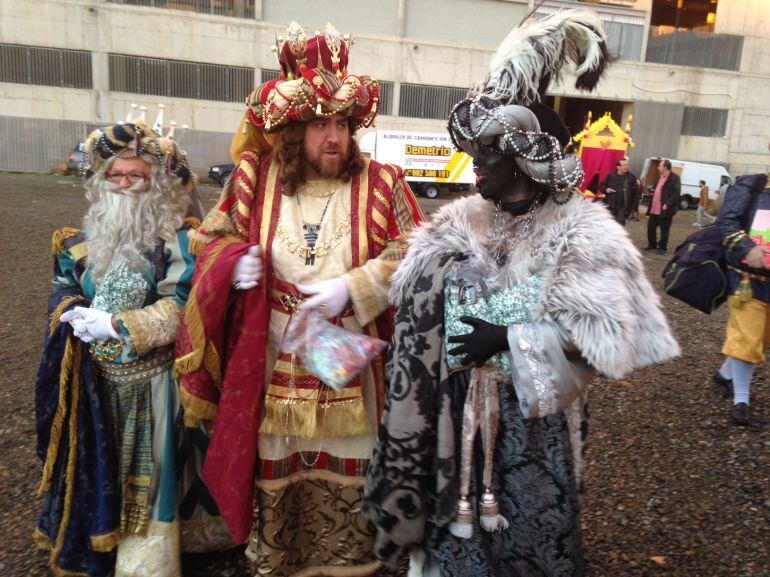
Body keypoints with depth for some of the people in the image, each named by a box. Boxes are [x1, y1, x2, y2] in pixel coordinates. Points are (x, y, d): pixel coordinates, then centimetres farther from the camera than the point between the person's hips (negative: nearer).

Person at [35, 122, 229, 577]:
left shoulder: (178, 240, -7)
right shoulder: (84, 241, 10)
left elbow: (180, 309, -16)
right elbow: (63, 294, 11)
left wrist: (114, 325, -20)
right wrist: (77, 316, -12)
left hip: (150, 380, -4)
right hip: (94, 379, 5)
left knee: (147, 474, 5)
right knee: (97, 470, 16)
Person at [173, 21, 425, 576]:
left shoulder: (381, 183, -4)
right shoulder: (255, 178, 0)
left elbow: (411, 254, -6)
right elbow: (212, 238, 10)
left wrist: (352, 289, -19)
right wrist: (235, 261, -13)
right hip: (274, 369, 2)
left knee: (349, 474, 13)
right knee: (277, 471, 17)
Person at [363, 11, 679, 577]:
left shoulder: (581, 231, -11)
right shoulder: (461, 223, 4)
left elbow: (600, 337, -17)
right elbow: (418, 294, 3)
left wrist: (507, 339, -22)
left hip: (533, 415, -4)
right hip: (461, 406, 4)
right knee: (460, 514, 17)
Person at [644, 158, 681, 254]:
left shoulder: (675, 178, -9)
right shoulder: (660, 177, 16)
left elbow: (676, 193, -16)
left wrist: (667, 204, -22)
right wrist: (650, 207, 13)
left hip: (664, 210, -8)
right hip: (654, 209, 8)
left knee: (664, 230, 3)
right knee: (650, 227, 12)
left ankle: (662, 247, 13)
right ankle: (652, 245, 26)